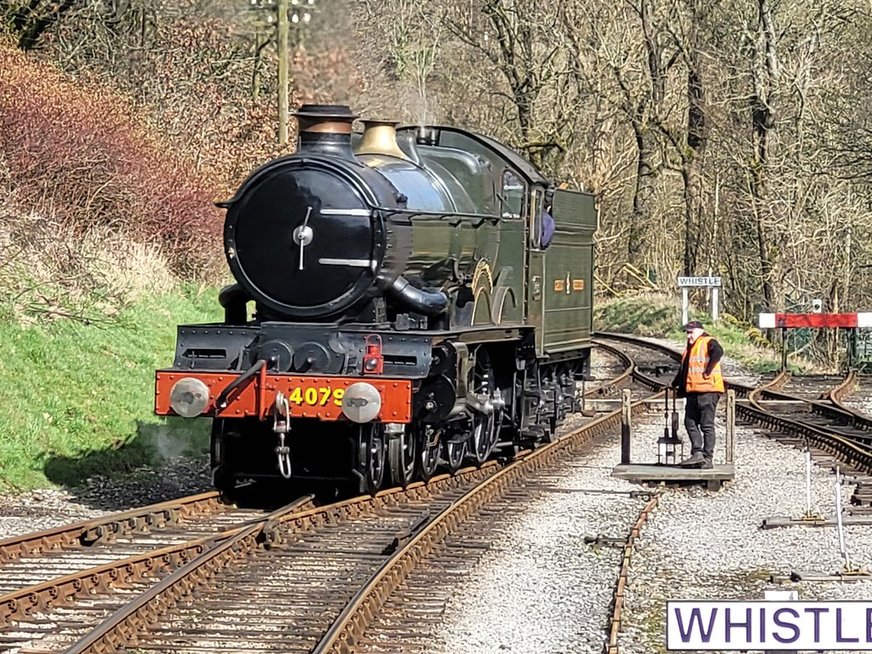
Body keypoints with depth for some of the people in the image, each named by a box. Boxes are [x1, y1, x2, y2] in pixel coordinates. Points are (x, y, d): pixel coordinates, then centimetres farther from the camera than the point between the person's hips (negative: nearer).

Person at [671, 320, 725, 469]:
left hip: (707, 391, -10)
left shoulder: (708, 342, -5)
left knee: (707, 425, -5)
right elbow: (683, 370, 35)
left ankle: (708, 458, -3)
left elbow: (718, 352, -27)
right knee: (690, 423, 5)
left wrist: (708, 370, -24)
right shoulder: (690, 348, 24)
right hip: (693, 392, 10)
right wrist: (675, 385, 35)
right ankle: (697, 453, 4)